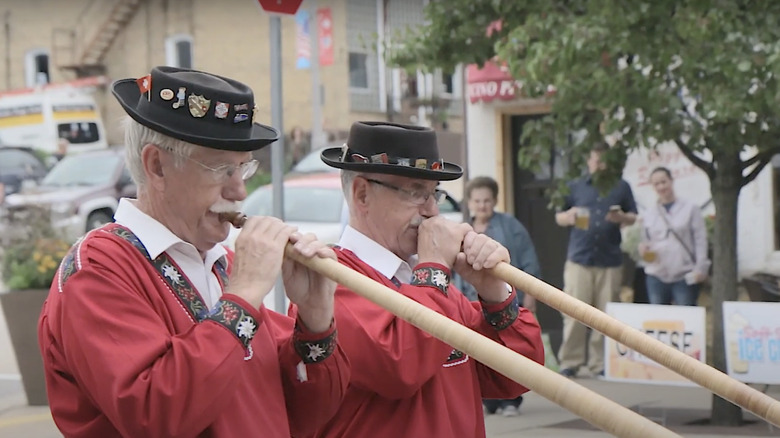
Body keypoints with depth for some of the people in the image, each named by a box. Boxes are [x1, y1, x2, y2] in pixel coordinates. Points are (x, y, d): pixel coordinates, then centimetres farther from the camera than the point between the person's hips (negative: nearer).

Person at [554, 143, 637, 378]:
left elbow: (633, 217, 13)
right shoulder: (575, 186, 12)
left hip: (610, 261, 1)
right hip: (579, 259, 0)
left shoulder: (622, 187, 12)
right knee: (574, 314, -5)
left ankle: (599, 363, 8)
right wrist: (569, 216, -12)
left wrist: (622, 218, -10)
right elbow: (558, 217, 12)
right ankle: (570, 362, 1)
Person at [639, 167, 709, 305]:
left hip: (684, 276, -3)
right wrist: (642, 249, -6)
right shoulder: (649, 214, 14)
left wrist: (700, 268, -8)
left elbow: (700, 240, 0)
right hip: (656, 276, 3)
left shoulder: (690, 209, 4)